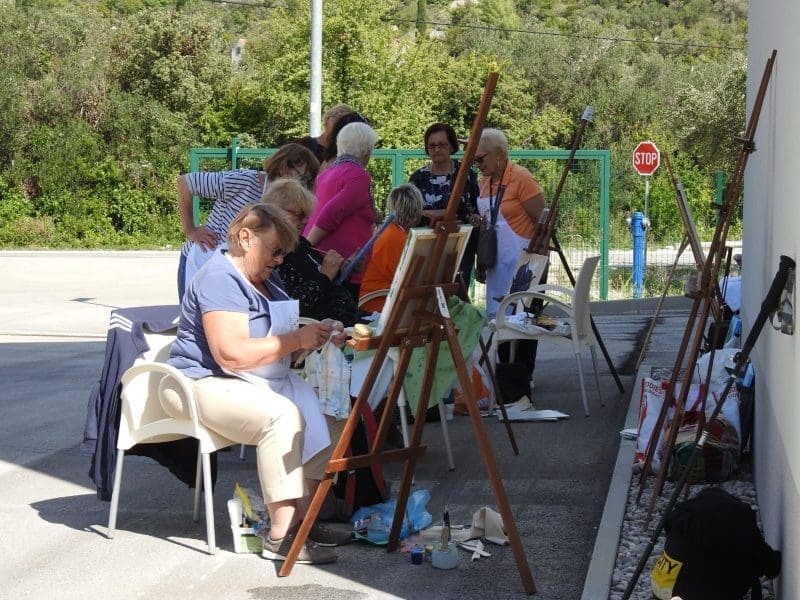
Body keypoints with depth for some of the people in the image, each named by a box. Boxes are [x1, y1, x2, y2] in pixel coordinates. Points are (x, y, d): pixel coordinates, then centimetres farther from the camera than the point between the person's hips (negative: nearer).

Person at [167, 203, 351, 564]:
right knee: (282, 416, -33)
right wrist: (298, 339, -22)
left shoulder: (267, 280, 15)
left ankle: (304, 519, -9)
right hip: (208, 383, -10)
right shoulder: (220, 280, -16)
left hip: (262, 382, 10)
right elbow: (232, 354, -27)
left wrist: (318, 336, -1)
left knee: (320, 407, -11)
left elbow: (281, 348, 19)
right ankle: (281, 536, -29)